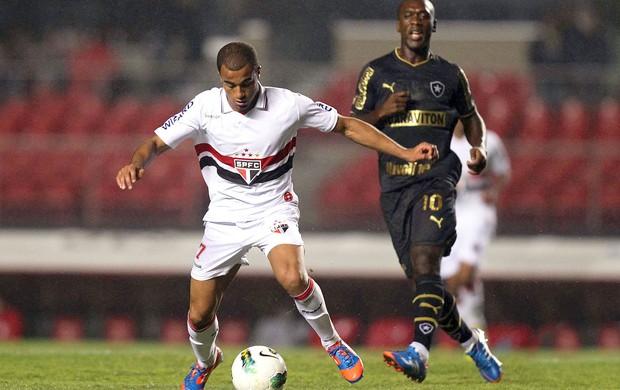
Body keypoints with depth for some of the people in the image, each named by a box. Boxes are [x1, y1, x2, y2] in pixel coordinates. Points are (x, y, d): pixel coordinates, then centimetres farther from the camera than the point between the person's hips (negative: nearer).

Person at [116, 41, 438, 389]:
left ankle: (333, 343, -6)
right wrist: (136, 164, -33)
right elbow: (157, 143, -9)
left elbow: (347, 126, -1)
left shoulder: (288, 105, -12)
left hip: (274, 210, -2)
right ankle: (206, 362, 39)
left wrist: (406, 153, -5)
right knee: (199, 315, 3)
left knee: (292, 278, -32)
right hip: (225, 217, 2)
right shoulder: (206, 107, -11)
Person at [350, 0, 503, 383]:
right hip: (394, 185, 3)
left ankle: (418, 354, -37)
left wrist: (479, 147, 4)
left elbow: (471, 116, 24)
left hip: (437, 179, -2)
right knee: (422, 280, 5)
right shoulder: (376, 72, 9)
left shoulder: (450, 75, 10)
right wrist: (381, 112, -10)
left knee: (425, 263, -24)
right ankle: (472, 341, 27)